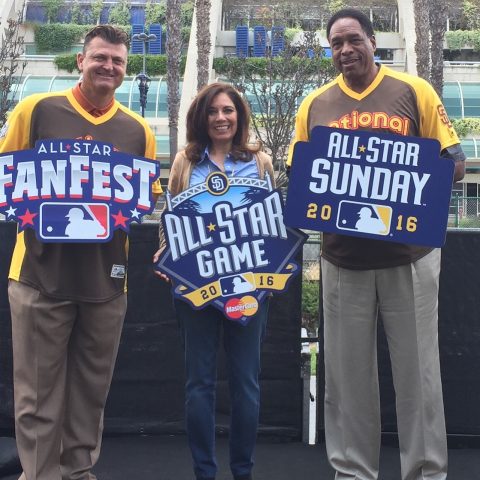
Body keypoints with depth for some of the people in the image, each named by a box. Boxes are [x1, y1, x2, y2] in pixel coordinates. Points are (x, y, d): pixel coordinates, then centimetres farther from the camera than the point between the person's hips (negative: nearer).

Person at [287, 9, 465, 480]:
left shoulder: (413, 91, 0)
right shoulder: (314, 105, 6)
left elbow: (454, 163, 2)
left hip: (409, 255, -2)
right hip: (343, 259, 2)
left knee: (416, 369, 6)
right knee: (347, 371, 9)